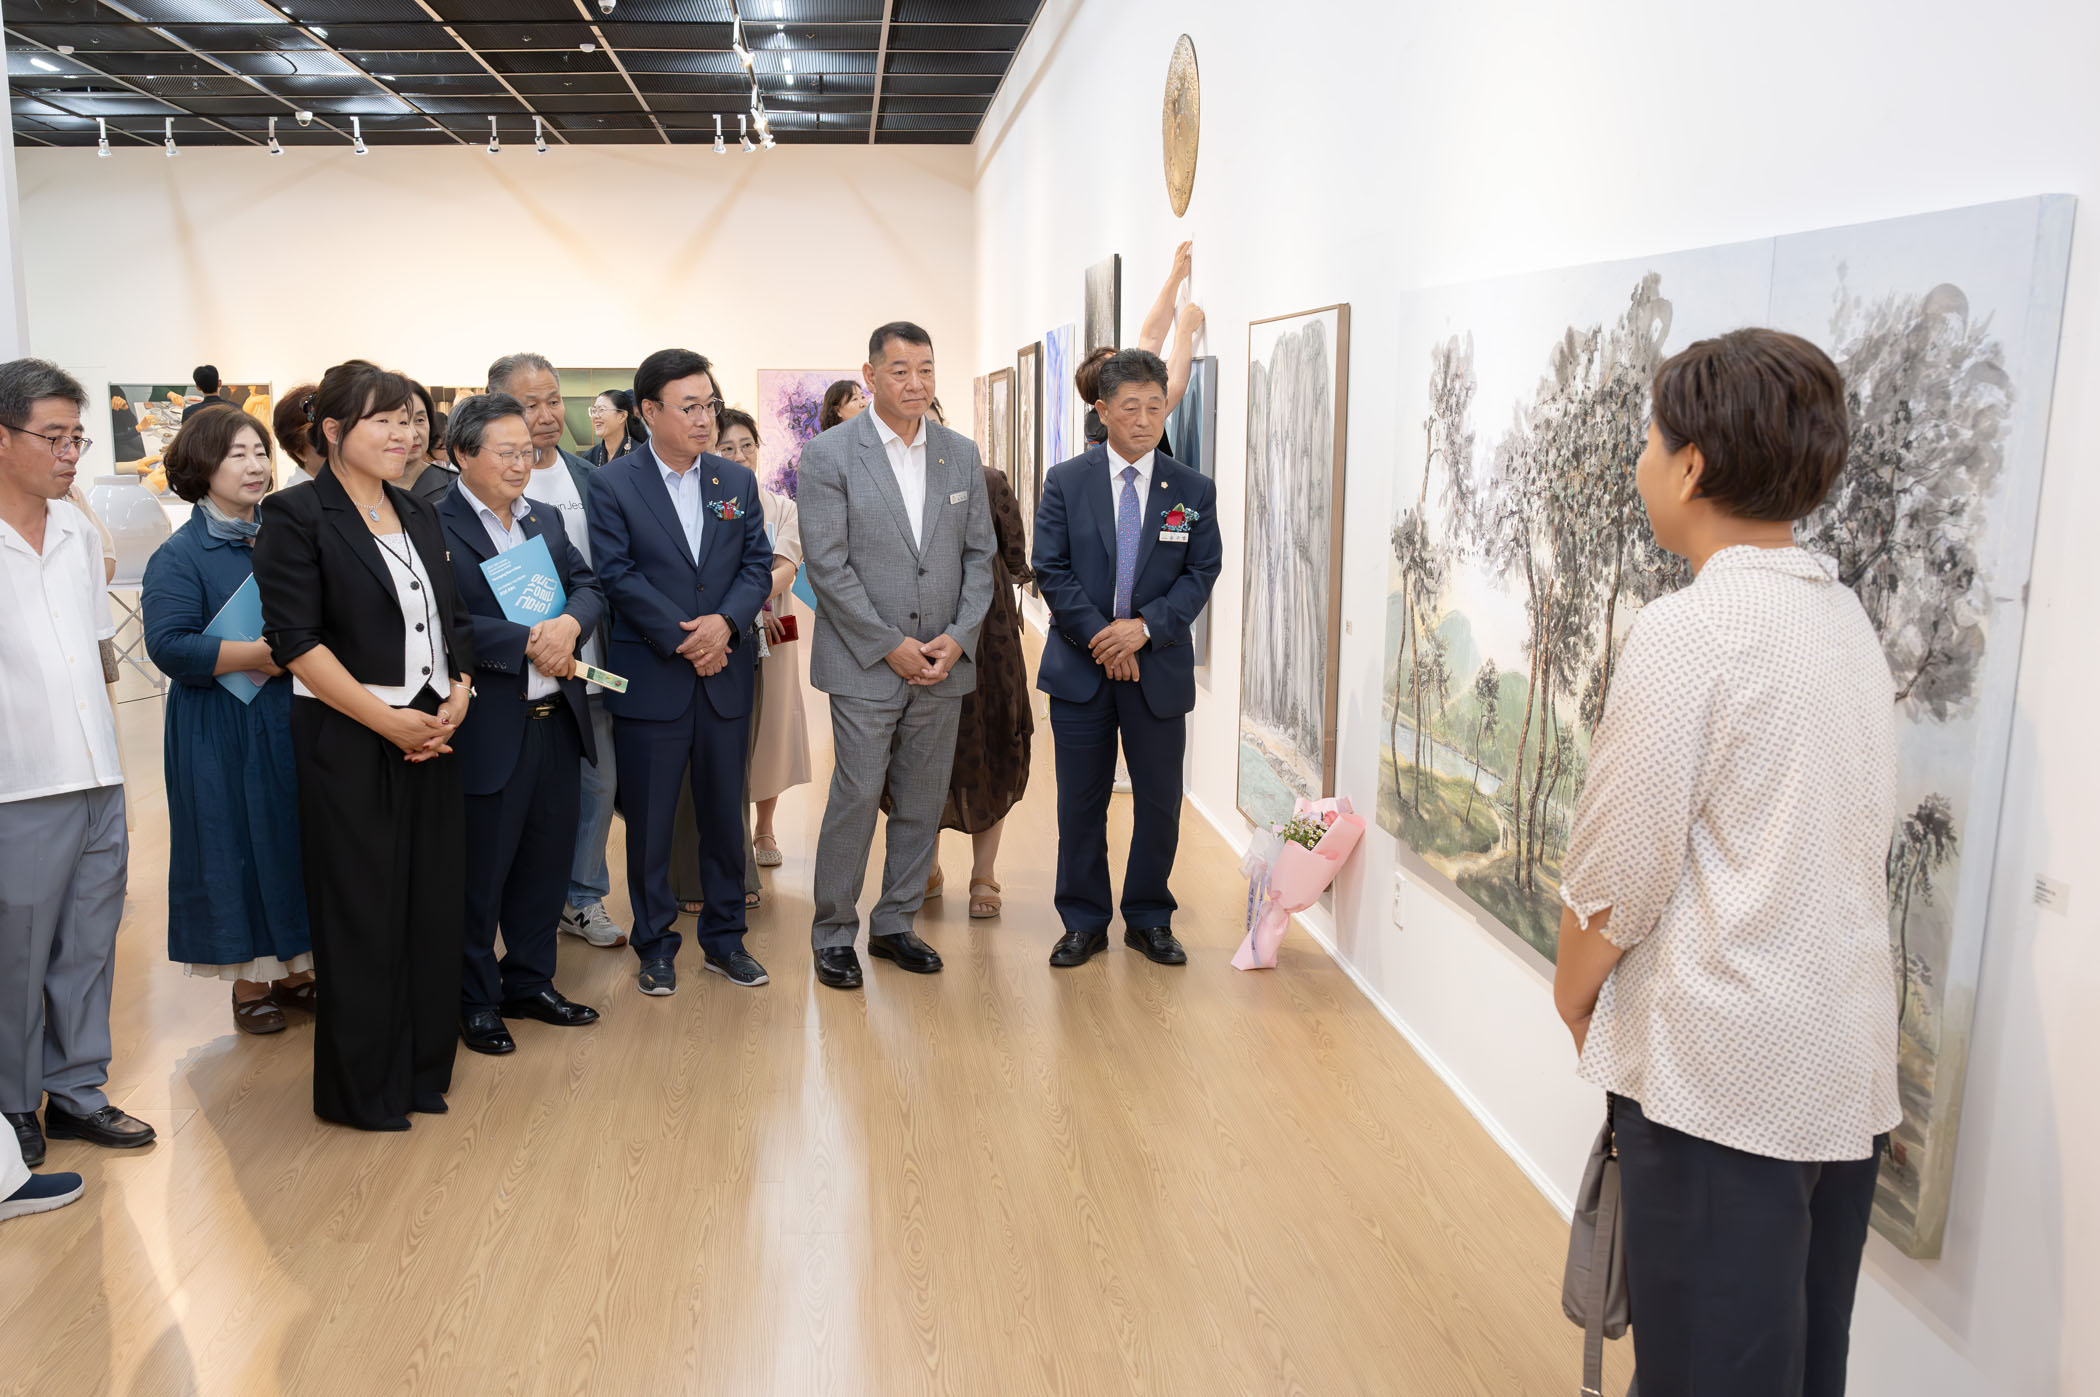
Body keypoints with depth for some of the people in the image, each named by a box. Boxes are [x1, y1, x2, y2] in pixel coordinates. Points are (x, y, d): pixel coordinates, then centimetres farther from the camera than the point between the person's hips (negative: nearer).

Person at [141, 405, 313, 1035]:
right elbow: (169, 646, -16)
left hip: (293, 721, 5)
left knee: (296, 836, 9)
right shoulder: (179, 556, -7)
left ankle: (294, 966, 23)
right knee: (236, 846, 3)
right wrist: (259, 655, -23)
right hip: (223, 731, -5)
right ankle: (248, 980, 16)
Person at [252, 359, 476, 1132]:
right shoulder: (296, 515, -6)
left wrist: (457, 699, -2)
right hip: (347, 744, -6)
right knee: (361, 915, 3)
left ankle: (422, 1069, 24)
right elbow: (296, 641, -13)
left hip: (432, 739, 6)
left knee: (433, 905, 9)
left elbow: (454, 621, 16)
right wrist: (388, 720, -16)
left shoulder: (420, 515, 14)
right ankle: (362, 1089, 18)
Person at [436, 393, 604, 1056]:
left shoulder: (546, 519, 13)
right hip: (489, 728, -7)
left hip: (557, 720, 7)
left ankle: (530, 981, 33)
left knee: (547, 860, 16)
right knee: (480, 872, 6)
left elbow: (588, 587, 6)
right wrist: (530, 643, -21)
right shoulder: (435, 527, -10)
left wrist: (568, 623, -15)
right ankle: (475, 1001, 23)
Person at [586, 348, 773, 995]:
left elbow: (757, 565, 5)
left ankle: (725, 936, 25)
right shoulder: (611, 485, -3)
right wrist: (682, 640, -15)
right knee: (649, 820, 5)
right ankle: (655, 943, 20)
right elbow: (618, 576, -9)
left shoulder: (737, 481, 9)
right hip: (650, 679, -3)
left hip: (726, 675, 3)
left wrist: (726, 621, -14)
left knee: (724, 813, 11)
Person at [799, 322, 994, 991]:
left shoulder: (961, 453, 8)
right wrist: (891, 645, -13)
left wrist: (958, 636, -4)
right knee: (856, 799, -1)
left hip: (943, 662, 4)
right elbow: (828, 566, -9)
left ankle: (895, 924, 25)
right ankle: (832, 933, 15)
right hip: (866, 662, -4)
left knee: (923, 803, 10)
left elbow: (979, 554, 9)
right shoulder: (829, 454, -5)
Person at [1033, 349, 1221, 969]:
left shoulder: (1194, 490, 4)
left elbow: (1202, 573, 0)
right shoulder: (1066, 482, 1)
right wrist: (1099, 637, -12)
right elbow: (1051, 569, -3)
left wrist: (1145, 627, -14)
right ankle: (1083, 922, 20)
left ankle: (1149, 919, 24)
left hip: (1159, 668, 1)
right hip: (1081, 666, -1)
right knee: (1080, 803, 6)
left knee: (1160, 802, 7)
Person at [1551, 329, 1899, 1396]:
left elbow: (1618, 874, -15)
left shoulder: (1687, 632, -17)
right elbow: (1850, 844, 12)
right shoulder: (1849, 620, 8)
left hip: (1721, 1073, -8)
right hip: (1853, 1066, 8)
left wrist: (1574, 997, 4)